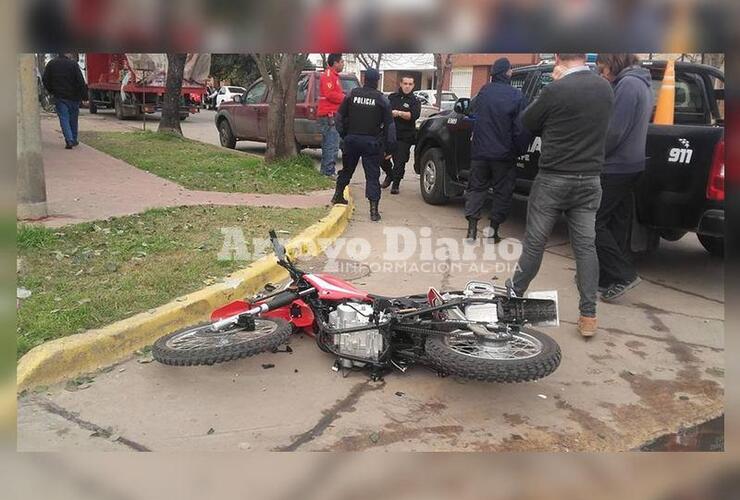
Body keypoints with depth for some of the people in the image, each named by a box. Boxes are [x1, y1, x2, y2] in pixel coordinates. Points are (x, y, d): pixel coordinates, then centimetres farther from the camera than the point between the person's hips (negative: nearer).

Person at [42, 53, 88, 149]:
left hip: (59, 97, 1)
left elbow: (45, 80, 6)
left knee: (63, 118, 0)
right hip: (73, 97, -1)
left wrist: (52, 91, 18)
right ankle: (73, 140, 22)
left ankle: (69, 140, -14)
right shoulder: (73, 64, -9)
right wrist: (84, 95, -7)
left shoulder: (51, 64, 3)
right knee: (73, 119, 12)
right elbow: (80, 81, -13)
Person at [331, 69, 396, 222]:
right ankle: (374, 210, -8)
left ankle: (338, 195, 34)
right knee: (372, 175, -2)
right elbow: (389, 125, -4)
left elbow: (340, 116, 7)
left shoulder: (352, 94, 3)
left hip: (351, 139, 3)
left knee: (347, 169, 22)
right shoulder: (381, 99, -4)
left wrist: (343, 134, 17)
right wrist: (389, 147, 1)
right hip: (371, 142, -3)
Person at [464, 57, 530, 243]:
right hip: (504, 154, -3)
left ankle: (472, 226, 4)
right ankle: (493, 230, 10)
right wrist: (519, 151, -1)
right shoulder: (516, 95, -10)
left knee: (476, 187, 13)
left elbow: (472, 108, 19)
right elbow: (521, 129, -13)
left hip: (480, 151, 3)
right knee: (502, 191, 10)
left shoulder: (484, 90, 0)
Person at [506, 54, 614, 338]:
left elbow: (527, 122, -1)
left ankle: (516, 292, 27)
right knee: (585, 245, 6)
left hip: (554, 178, -4)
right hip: (590, 180, 5)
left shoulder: (557, 90, -14)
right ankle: (588, 315, 7)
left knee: (535, 240, 9)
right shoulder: (605, 88, 5)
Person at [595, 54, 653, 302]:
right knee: (615, 223, 12)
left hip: (615, 168, -10)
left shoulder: (627, 84, -15)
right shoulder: (642, 84, 17)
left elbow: (614, 131, -21)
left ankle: (623, 275, -6)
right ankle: (607, 277, 20)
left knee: (593, 222, -5)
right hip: (631, 166, 10)